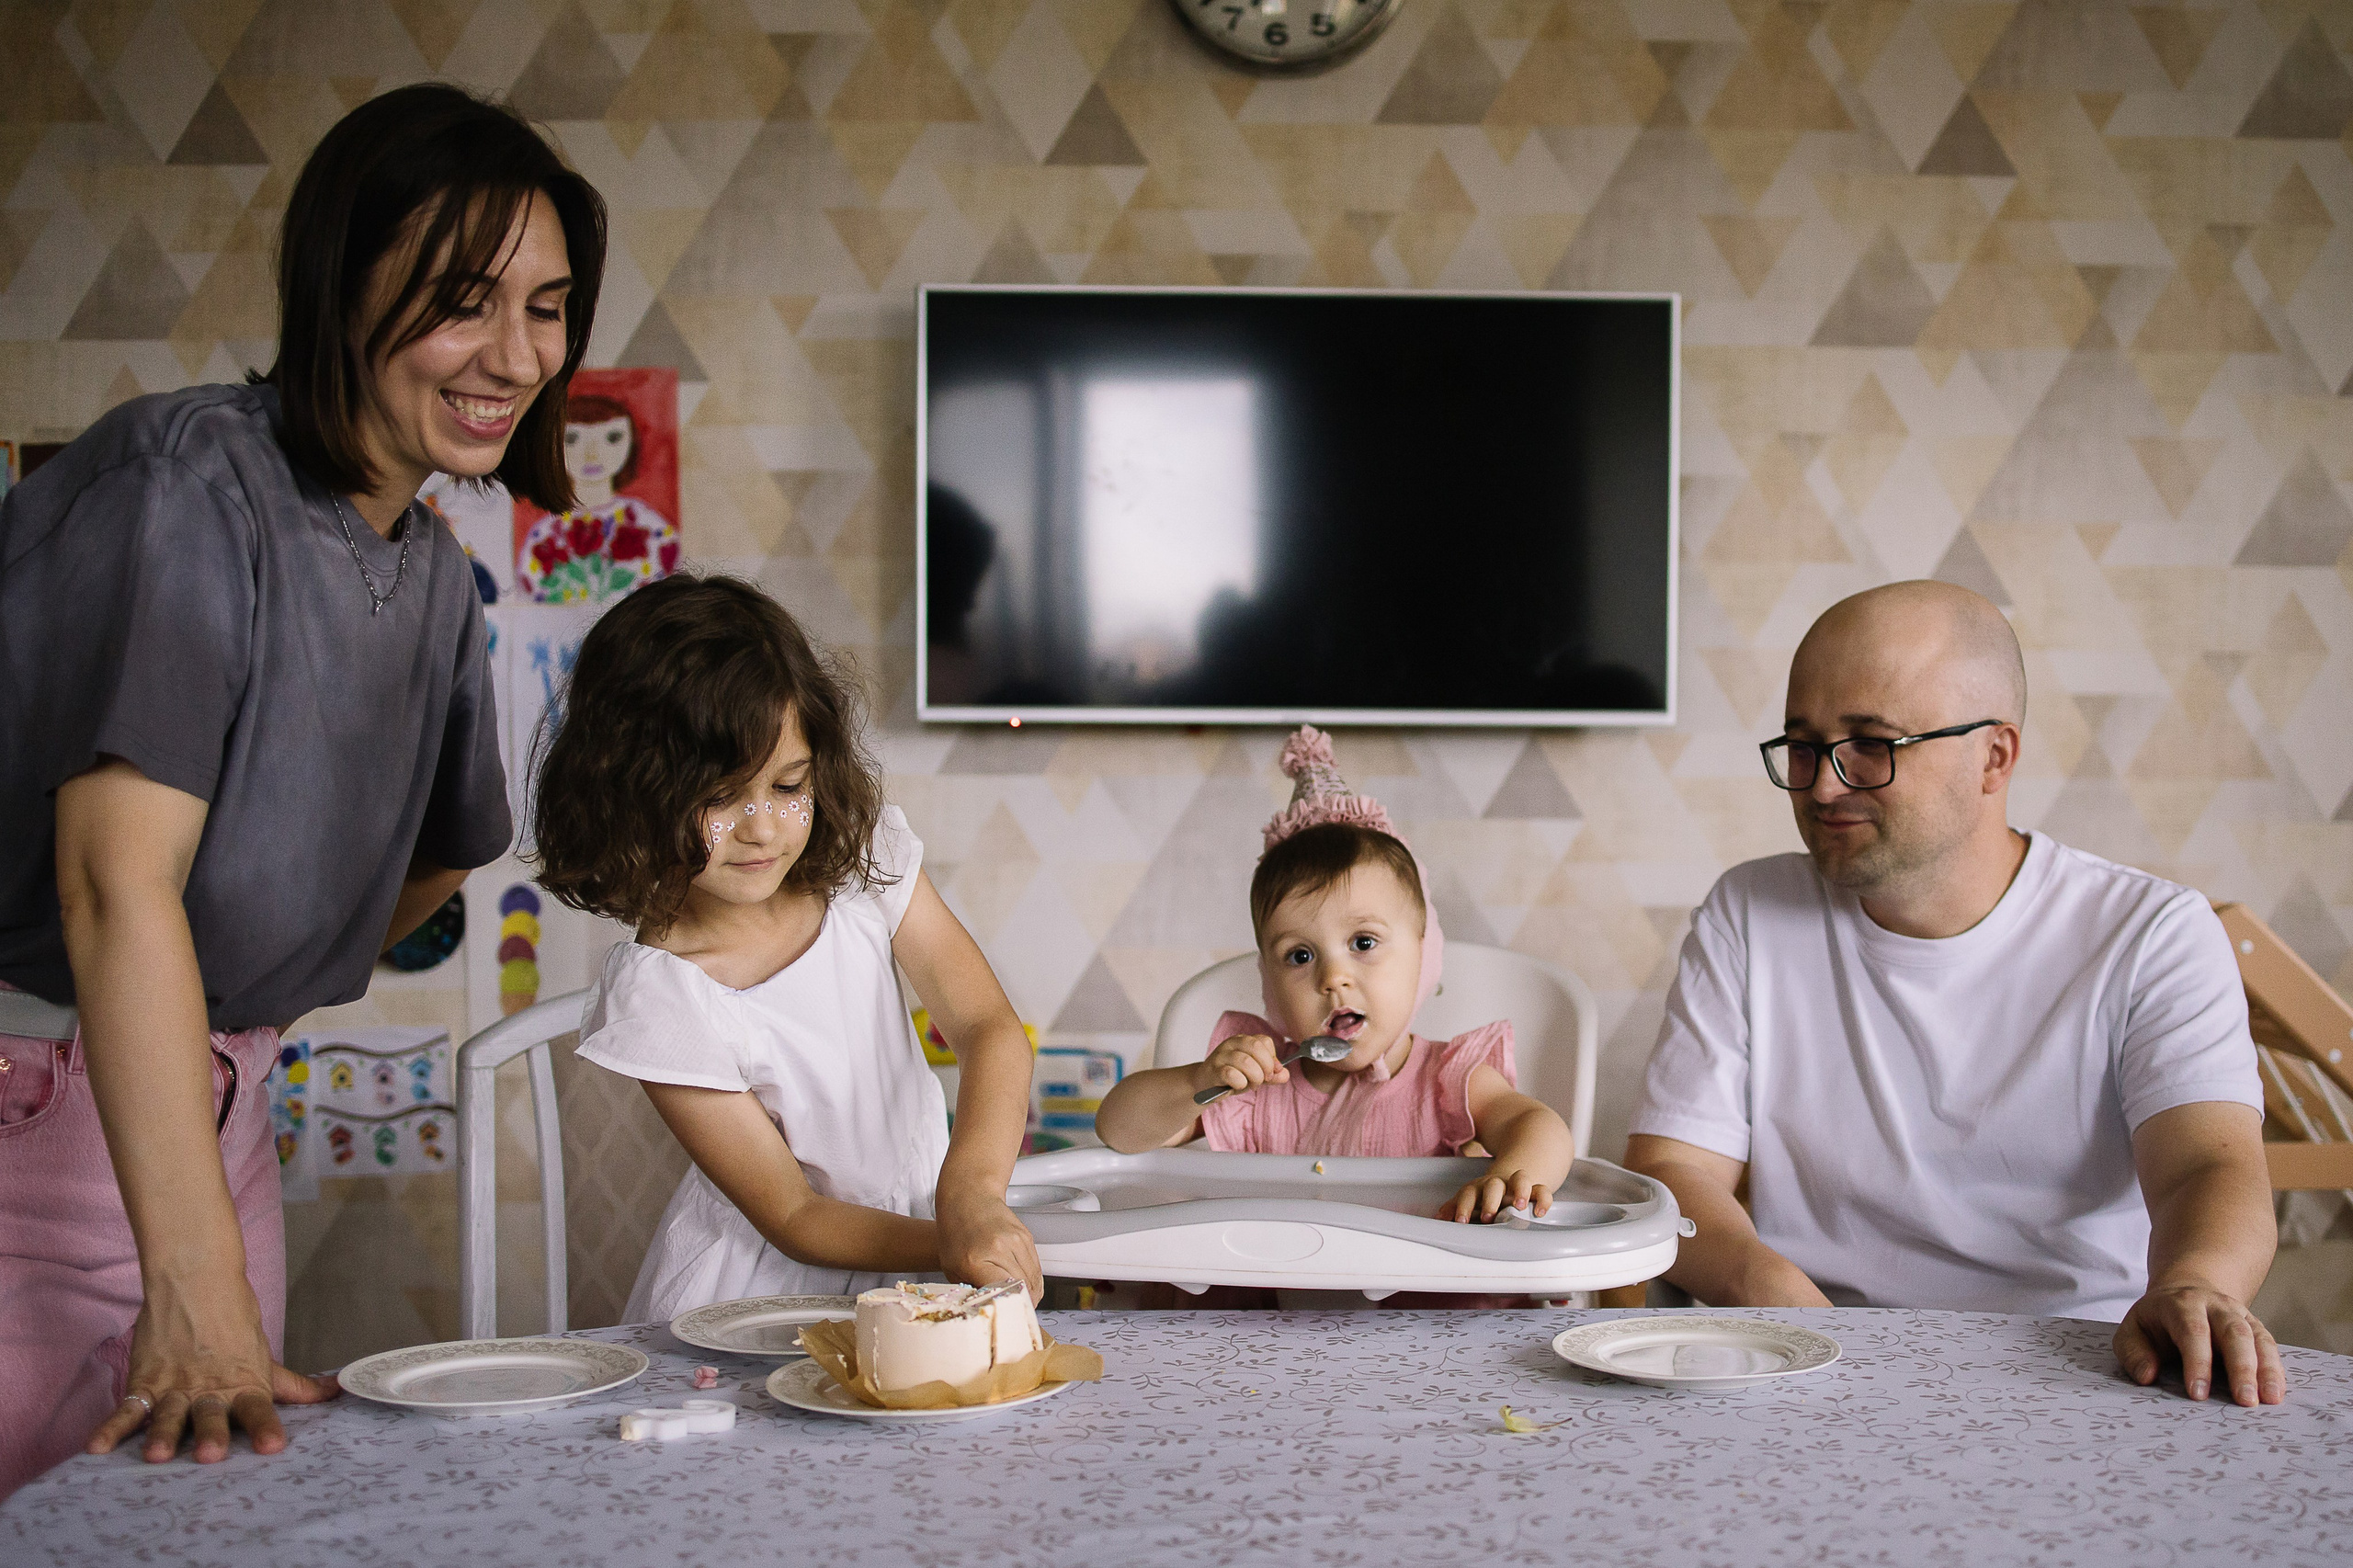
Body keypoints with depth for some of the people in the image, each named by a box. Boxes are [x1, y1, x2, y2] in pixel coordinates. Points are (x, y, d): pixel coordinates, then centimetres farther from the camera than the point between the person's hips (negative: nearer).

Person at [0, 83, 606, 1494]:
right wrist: (195, 1290, -28)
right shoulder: (190, 479, -17)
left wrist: (240, 1034, 8)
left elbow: (434, 862, 22)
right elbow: (116, 882, -24)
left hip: (210, 1112, 7)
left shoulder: (437, 579, 7)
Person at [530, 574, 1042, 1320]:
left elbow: (990, 1026, -13)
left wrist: (971, 1193, -31)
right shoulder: (659, 993, -18)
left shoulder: (863, 850, -7)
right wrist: (951, 1247, -28)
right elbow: (791, 1216, -13)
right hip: (766, 1281, -3)